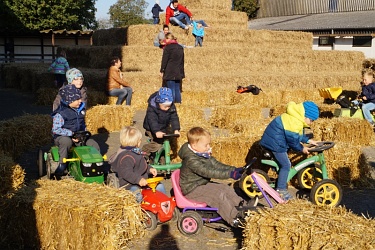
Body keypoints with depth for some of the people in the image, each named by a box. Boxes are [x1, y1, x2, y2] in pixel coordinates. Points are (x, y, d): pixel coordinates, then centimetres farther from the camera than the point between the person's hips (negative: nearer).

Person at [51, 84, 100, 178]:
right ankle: (62, 164, -29)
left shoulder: (80, 109, 8)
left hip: (78, 136, 7)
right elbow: (56, 129, -20)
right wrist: (71, 133, -25)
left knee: (94, 145, -9)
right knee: (67, 141, -42)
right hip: (62, 137, -6)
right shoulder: (60, 113, -15)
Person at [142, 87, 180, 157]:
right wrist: (157, 132, -48)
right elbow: (152, 120, -35)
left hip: (164, 129, 5)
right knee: (157, 144, -19)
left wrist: (176, 129, -30)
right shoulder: (152, 107, -27)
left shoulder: (172, 107, -13)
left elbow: (174, 118, -15)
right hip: (152, 129, -5)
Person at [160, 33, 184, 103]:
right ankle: (178, 102, 15)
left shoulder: (168, 47, -11)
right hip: (178, 73, 6)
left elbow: (164, 60, -11)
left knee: (171, 90, -4)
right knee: (177, 89, 12)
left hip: (170, 72, -6)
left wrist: (162, 71, -5)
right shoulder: (180, 47, 11)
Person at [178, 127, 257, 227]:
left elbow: (217, 165, 4)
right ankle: (234, 219, -20)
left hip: (204, 184, 10)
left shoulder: (205, 155, 4)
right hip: (192, 190, -10)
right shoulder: (191, 160, -28)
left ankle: (242, 205, 7)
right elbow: (208, 172, -35)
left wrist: (234, 169, -9)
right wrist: (230, 174, -38)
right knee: (218, 195, -22)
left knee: (226, 188, 2)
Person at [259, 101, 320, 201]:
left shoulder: (296, 117, 8)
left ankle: (282, 184, 30)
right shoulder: (295, 122, -25)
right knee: (286, 165, -5)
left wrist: (308, 140, 14)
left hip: (273, 140, 10)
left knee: (284, 164, 19)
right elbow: (293, 140, -19)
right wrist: (301, 148, -4)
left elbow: (298, 135, 20)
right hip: (275, 143, -10)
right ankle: (280, 190, 1)